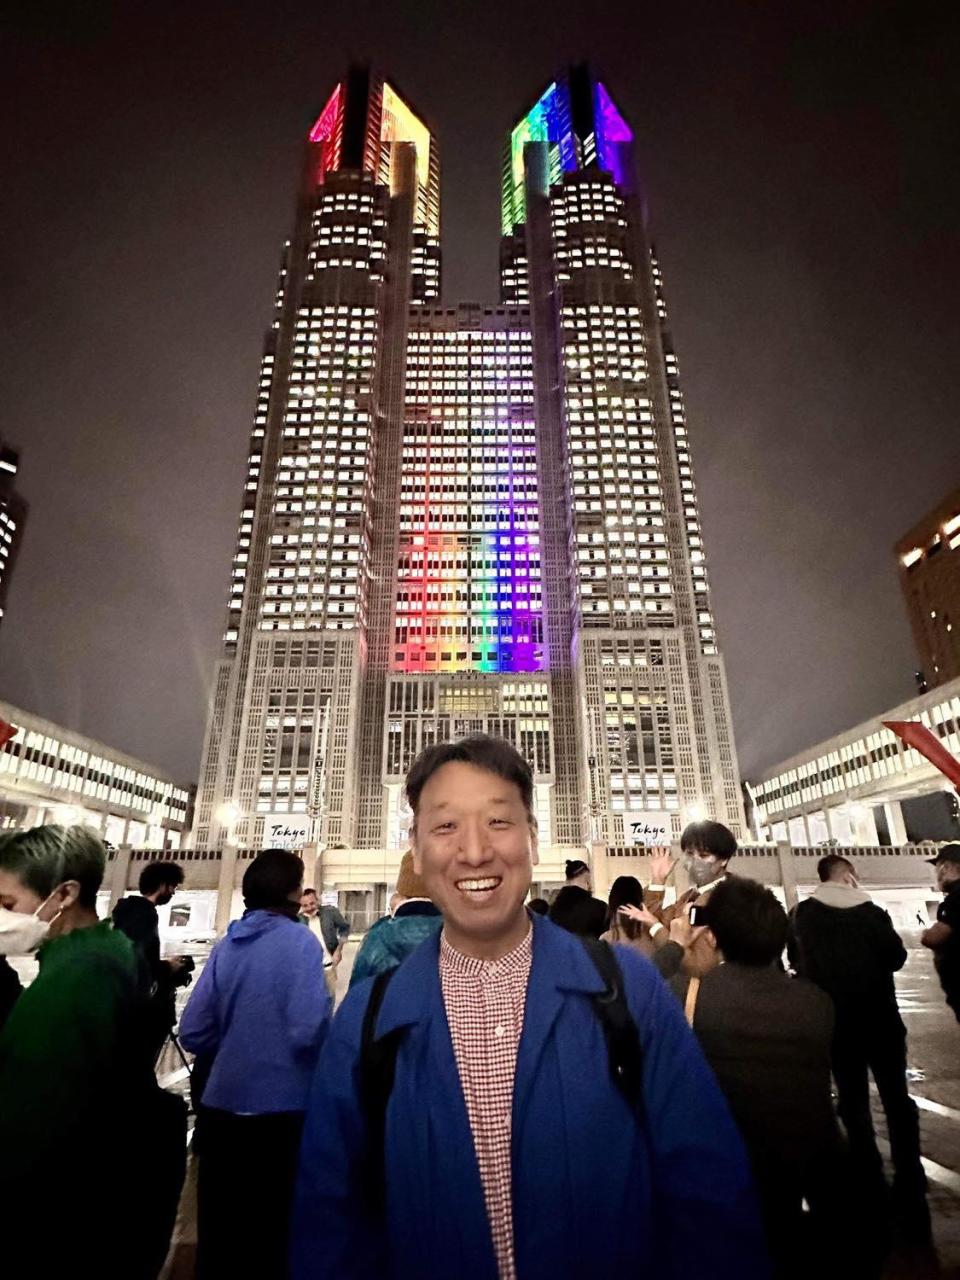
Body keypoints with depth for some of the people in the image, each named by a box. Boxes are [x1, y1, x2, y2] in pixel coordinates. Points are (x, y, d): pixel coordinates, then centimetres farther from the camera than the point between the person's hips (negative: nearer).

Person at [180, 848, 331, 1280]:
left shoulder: (227, 944, 1)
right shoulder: (300, 942, -15)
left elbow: (194, 1033, 1)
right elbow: (309, 1031, -22)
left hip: (221, 1104, 5)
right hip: (280, 1107, -5)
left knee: (218, 1227, 20)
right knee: (272, 1227, 14)